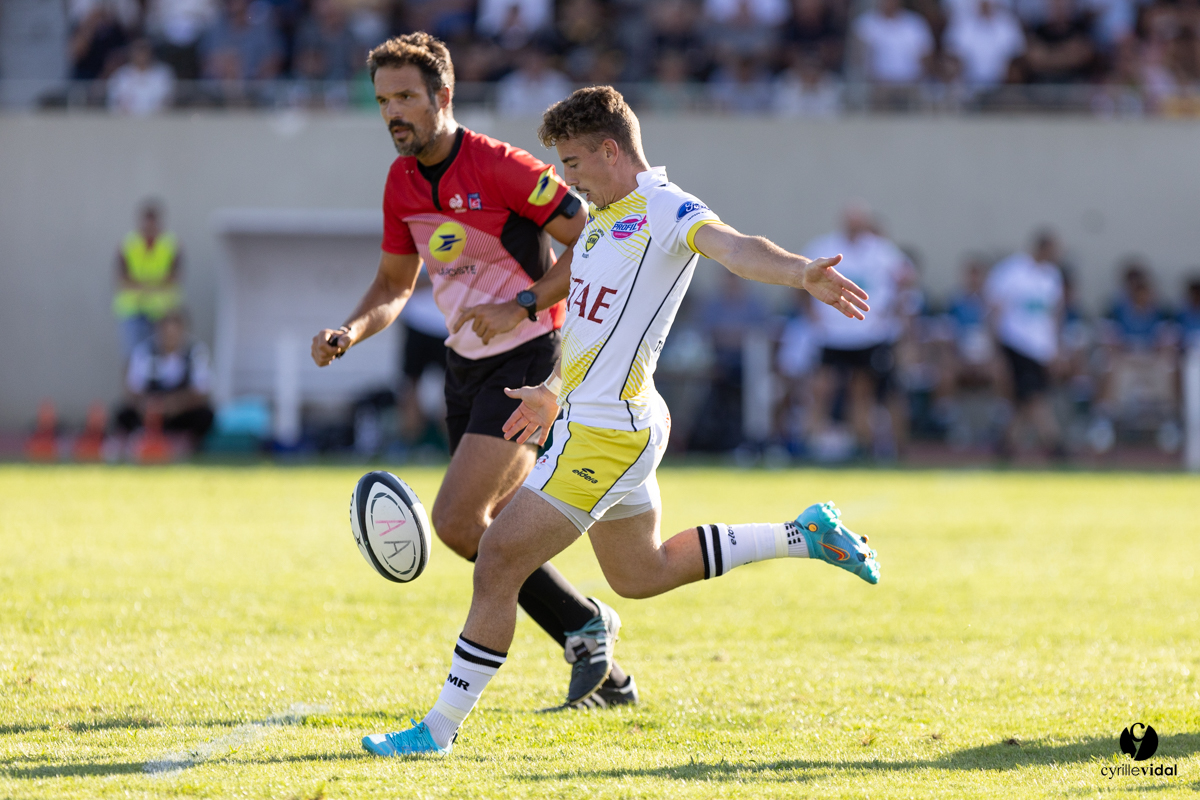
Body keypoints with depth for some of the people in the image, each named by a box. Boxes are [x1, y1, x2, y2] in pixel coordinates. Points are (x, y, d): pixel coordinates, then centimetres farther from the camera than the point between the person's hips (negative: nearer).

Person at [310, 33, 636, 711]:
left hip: (527, 361, -8)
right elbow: (395, 283, 16)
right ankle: (607, 676, 20)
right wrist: (350, 332, -3)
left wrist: (523, 305, -24)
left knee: (456, 520, -17)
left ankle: (585, 624, 0)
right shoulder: (402, 183, 4)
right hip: (466, 368, 8)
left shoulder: (501, 168, -19)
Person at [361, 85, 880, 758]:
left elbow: (734, 248, -35)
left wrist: (801, 273, -54)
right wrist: (555, 391, 35)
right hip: (587, 420, 10)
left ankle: (440, 728, -3)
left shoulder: (665, 210, -16)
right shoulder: (603, 213, 12)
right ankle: (805, 536, 32)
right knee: (641, 574, 25)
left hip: (608, 435, -10)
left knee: (498, 562, -10)